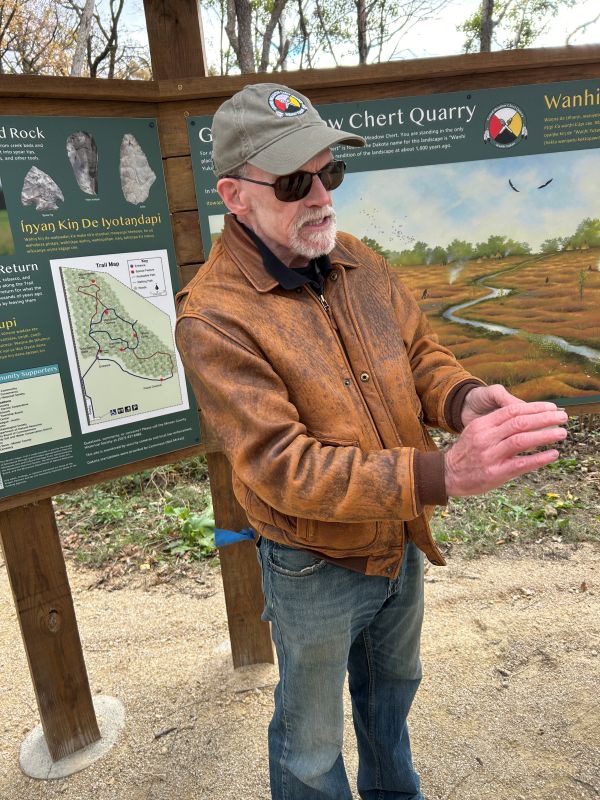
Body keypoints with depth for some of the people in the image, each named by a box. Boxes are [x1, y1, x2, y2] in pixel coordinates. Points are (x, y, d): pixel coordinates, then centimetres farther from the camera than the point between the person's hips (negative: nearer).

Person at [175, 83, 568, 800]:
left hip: (401, 547, 7)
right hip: (315, 573, -6)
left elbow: (419, 352, 2)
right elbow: (285, 469, -30)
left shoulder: (358, 263, -4)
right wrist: (444, 474, -40)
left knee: (392, 689, 34)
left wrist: (463, 398, -22)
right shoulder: (213, 316, -25)